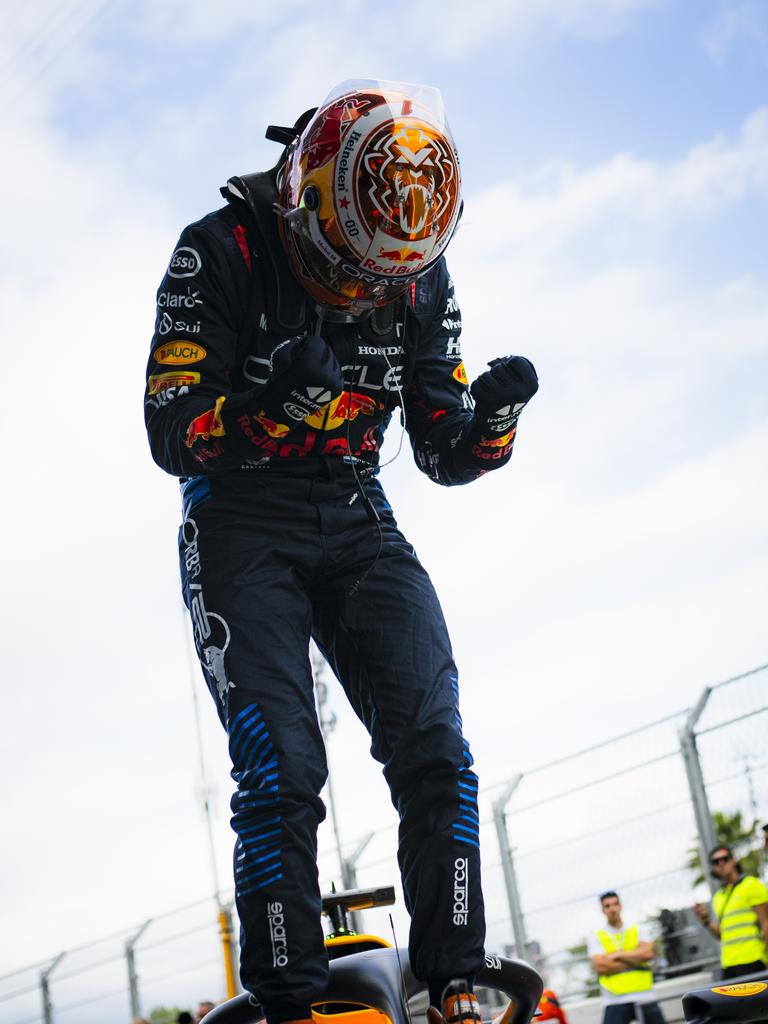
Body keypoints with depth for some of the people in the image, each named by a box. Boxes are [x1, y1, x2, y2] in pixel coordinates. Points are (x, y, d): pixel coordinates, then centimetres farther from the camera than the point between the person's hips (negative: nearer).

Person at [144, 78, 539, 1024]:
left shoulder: (419, 283, 0)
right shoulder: (220, 254, -13)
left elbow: (446, 456, 6)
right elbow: (173, 436, -15)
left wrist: (494, 413, -16)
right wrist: (271, 399, -34)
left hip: (359, 522, 4)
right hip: (242, 526, -4)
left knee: (434, 749, -11)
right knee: (281, 768, -17)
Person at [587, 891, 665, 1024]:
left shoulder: (637, 930, 11)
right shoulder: (596, 937, 4)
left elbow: (647, 953, -7)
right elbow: (601, 967, -11)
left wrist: (617, 955, -9)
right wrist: (635, 960, -7)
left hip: (644, 999, 3)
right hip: (616, 1002, -3)